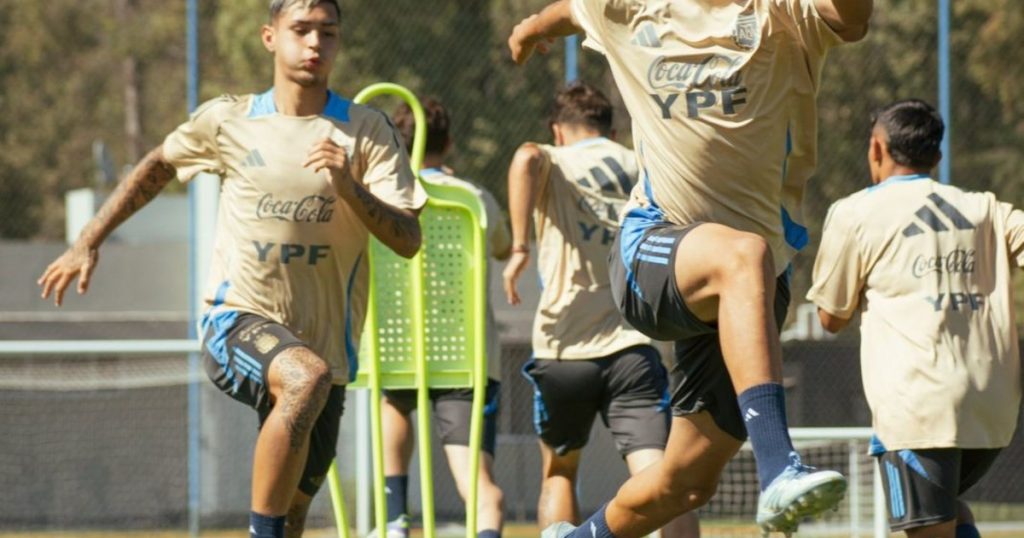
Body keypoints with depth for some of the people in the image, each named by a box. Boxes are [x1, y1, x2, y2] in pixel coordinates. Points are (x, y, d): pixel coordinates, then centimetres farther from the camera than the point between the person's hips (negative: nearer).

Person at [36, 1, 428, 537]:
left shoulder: (367, 131, 0)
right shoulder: (228, 121, 3)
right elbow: (159, 165, 22)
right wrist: (88, 242, 22)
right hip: (238, 323, -2)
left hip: (326, 346, 2)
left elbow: (408, 241, -8)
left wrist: (347, 187, -23)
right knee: (308, 376, -36)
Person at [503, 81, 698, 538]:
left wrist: (519, 248, -20)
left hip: (564, 349, -1)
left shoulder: (554, 163, 6)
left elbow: (526, 158, -20)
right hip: (633, 346, 1)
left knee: (558, 474, 22)